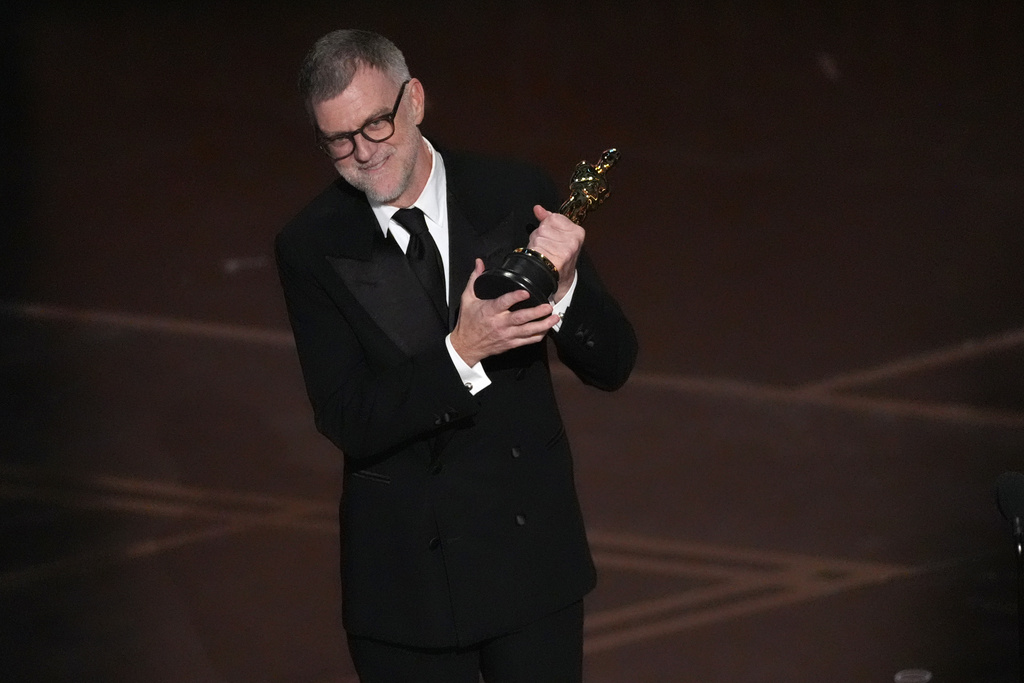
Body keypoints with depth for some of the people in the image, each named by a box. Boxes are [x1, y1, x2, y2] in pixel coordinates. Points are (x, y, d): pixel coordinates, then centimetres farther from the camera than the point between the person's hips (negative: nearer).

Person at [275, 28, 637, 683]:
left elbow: (613, 365, -4)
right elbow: (348, 422, -14)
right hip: (405, 576, 0)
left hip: (531, 555, 0)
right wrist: (461, 353, -29)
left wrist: (562, 285, -24)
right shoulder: (312, 247, -7)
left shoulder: (517, 196, -6)